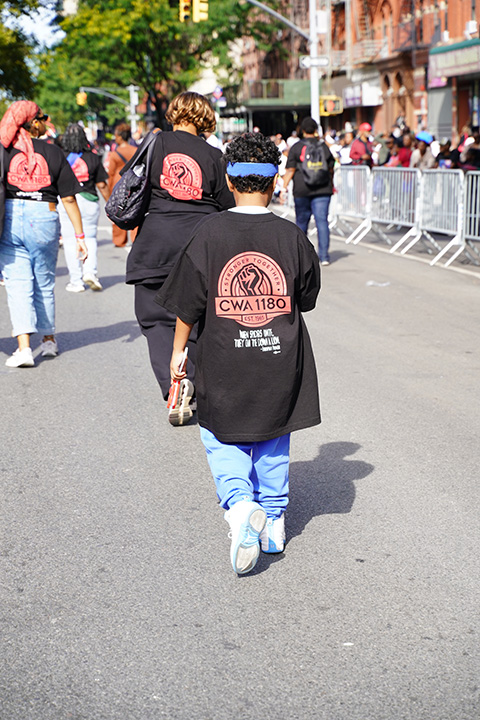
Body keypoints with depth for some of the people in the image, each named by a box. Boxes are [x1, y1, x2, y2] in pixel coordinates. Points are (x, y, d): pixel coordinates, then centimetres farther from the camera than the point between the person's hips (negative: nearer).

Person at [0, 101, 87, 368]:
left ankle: (24, 346, -11)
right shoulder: (53, 152, 2)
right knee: (44, 284, 16)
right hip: (44, 218, 1)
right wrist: (80, 235, 4)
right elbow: (69, 198, 1)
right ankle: (49, 339, 32)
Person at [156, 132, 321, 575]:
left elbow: (188, 303, -4)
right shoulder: (292, 237, -6)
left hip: (224, 360, -1)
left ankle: (239, 503, -9)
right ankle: (273, 518, 27)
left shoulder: (209, 234, -9)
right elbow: (307, 299, 7)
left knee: (222, 437, 14)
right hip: (281, 360, 2)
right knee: (272, 438, 19)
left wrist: (179, 349, 9)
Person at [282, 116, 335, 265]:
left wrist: (284, 187, -5)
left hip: (301, 190, -1)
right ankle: (324, 255, -8)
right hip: (322, 190, 1)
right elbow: (330, 170, 13)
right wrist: (331, 186, 28)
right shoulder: (324, 146, 6)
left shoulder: (296, 147, -1)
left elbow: (290, 170, -6)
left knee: (301, 221, 12)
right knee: (322, 221, -1)